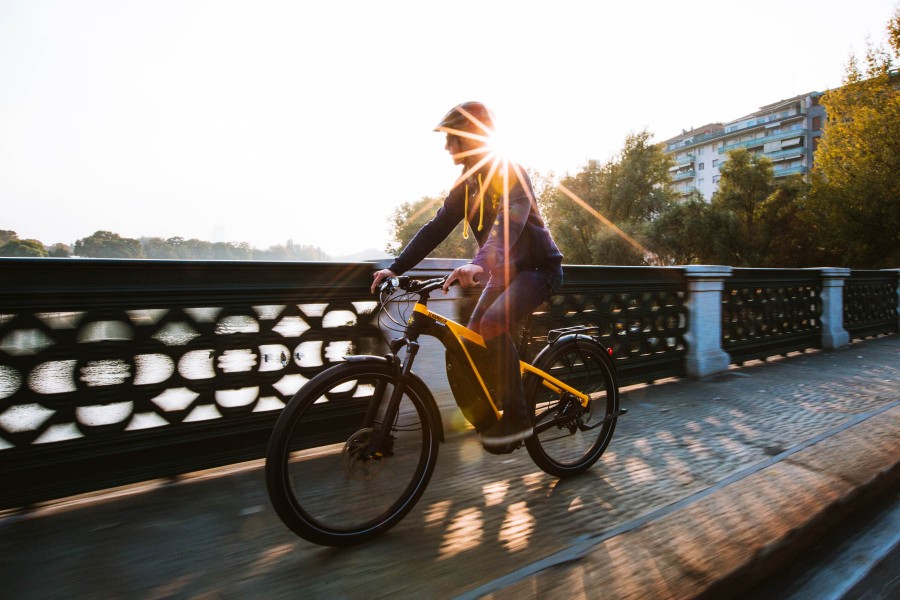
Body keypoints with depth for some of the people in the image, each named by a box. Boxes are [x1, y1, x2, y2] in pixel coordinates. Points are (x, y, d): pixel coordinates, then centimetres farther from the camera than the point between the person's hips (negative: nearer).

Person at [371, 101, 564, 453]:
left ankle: (516, 418, -16)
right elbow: (437, 227, -1)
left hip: (538, 267, -7)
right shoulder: (467, 183, 5)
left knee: (494, 323, -31)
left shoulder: (511, 174, -18)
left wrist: (480, 264, -57)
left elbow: (508, 223, -37)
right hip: (505, 270, 8)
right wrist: (396, 267, -10)